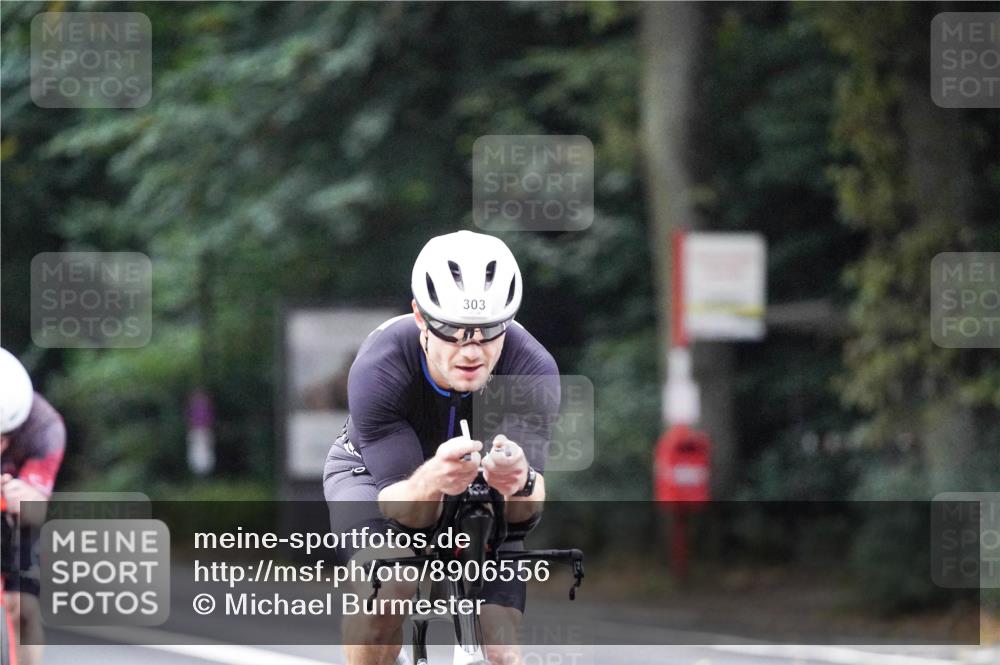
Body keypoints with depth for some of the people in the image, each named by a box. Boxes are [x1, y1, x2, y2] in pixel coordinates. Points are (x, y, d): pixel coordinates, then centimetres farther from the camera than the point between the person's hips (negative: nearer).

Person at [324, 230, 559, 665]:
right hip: (374, 471, -2)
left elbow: (525, 511, -38)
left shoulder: (532, 370, -33)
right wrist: (431, 482, -62)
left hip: (480, 486, 2)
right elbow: (398, 504, -38)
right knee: (384, 587, -33)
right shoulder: (377, 369, -36)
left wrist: (520, 483, -62)